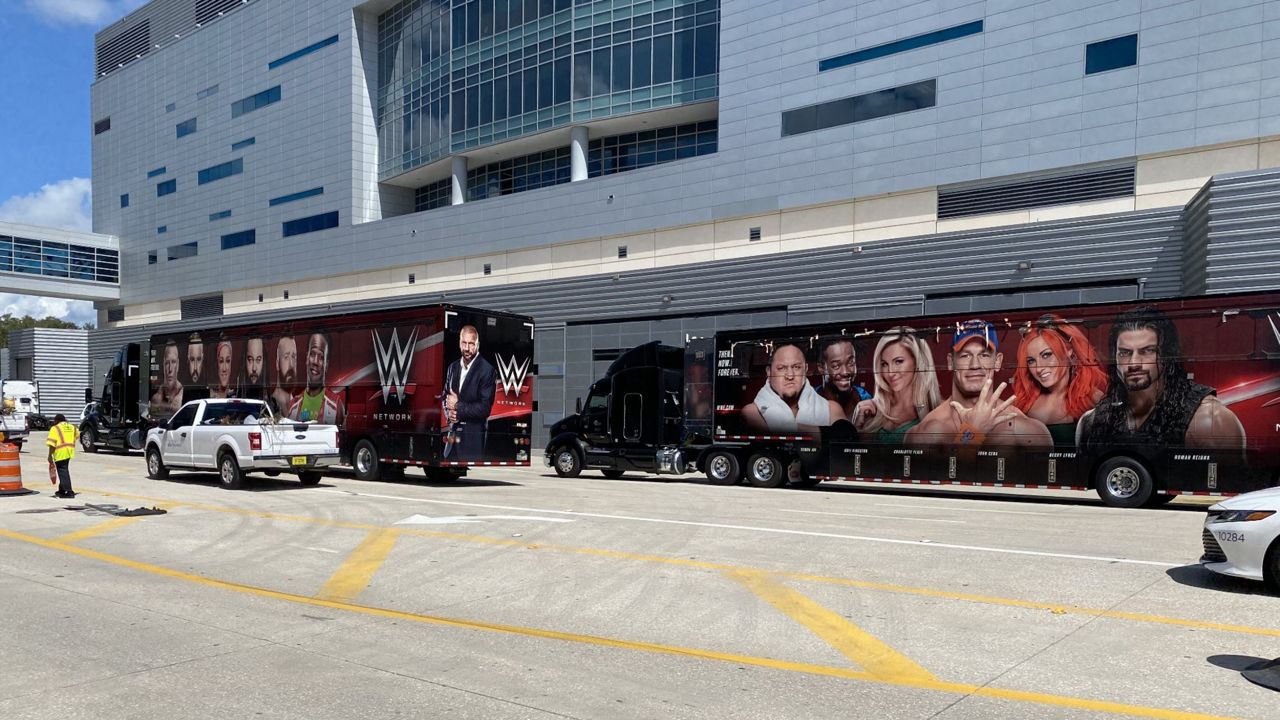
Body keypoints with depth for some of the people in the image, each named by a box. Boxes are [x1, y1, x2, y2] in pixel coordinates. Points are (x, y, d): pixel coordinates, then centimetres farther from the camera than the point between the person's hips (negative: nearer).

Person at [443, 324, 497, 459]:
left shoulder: (488, 370, -12)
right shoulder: (453, 367, 10)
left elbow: (485, 408, -16)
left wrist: (458, 406, -14)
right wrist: (448, 412, -2)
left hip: (473, 438, -6)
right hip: (453, 434, 6)